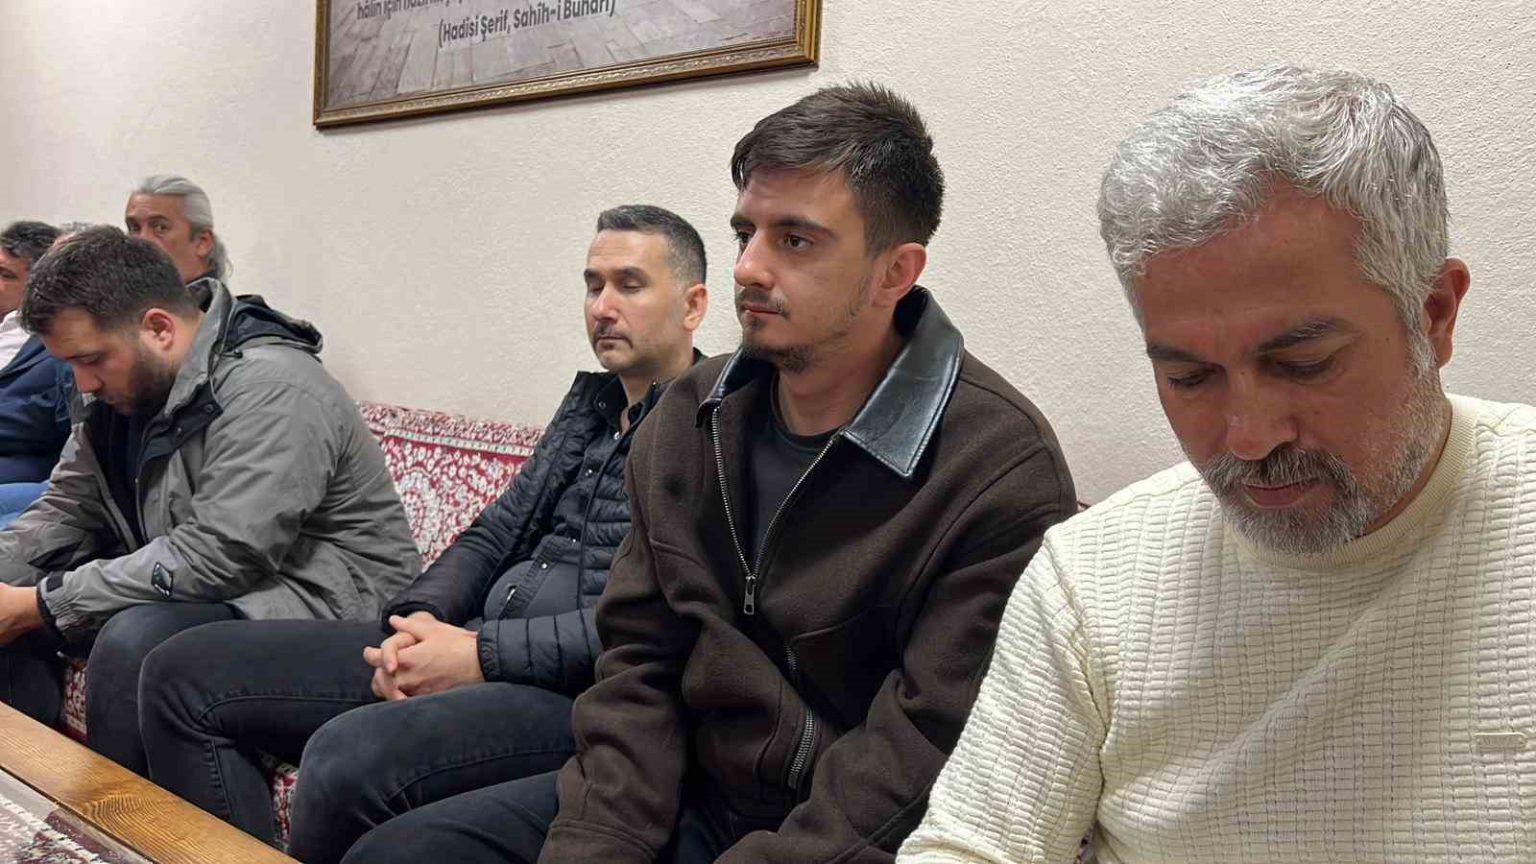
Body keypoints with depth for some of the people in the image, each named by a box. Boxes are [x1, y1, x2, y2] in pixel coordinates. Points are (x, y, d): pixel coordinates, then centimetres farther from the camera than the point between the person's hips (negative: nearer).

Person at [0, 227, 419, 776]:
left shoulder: (272, 390, -23)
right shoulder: (123, 386, 7)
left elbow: (216, 556, -28)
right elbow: (64, 511, 12)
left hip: (318, 606, -9)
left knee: (135, 642, -32)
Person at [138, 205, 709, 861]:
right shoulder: (591, 401, 21)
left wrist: (481, 654, -17)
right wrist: (419, 618, -1)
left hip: (578, 693, -9)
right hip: (472, 643, 9)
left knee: (347, 757, -36)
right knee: (183, 672, 2)